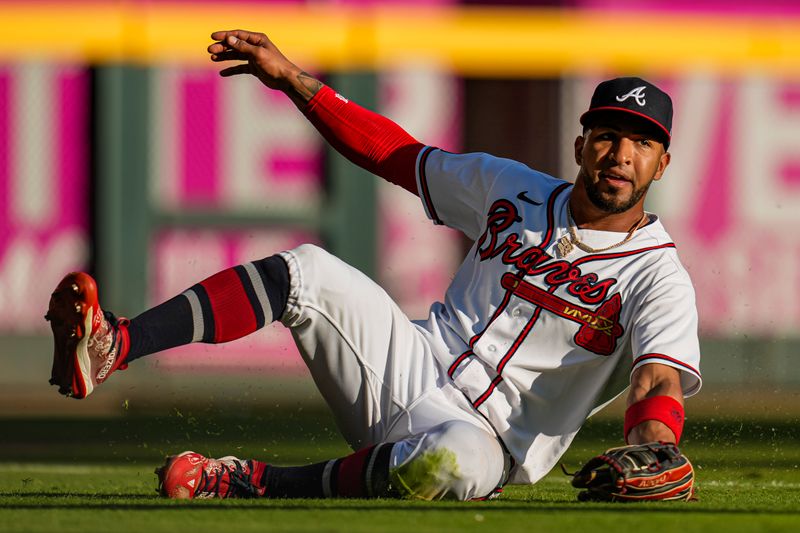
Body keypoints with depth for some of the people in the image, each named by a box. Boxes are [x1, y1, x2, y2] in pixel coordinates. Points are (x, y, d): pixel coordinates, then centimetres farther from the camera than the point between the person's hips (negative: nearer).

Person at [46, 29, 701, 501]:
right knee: (307, 272, -19)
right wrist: (292, 79, 11)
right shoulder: (510, 189, 9)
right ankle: (110, 346, -28)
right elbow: (396, 153, 19)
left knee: (448, 463, -43)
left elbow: (661, 382, -24)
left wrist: (649, 449, -48)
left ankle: (258, 484, -24)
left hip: (491, 436, -5)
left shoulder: (658, 276, -8)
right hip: (408, 372, 5)